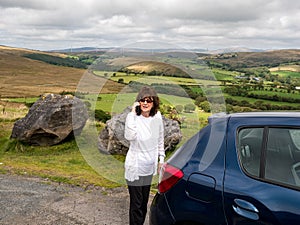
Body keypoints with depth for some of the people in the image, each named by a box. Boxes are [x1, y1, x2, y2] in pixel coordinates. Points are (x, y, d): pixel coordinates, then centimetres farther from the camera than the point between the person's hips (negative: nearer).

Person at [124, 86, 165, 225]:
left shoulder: (157, 117, -4)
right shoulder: (133, 117, -18)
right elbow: (130, 136, -37)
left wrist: (161, 158, 11)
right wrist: (132, 113, -33)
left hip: (149, 166, 5)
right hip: (135, 167, -5)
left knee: (144, 200, 20)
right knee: (136, 203, 2)